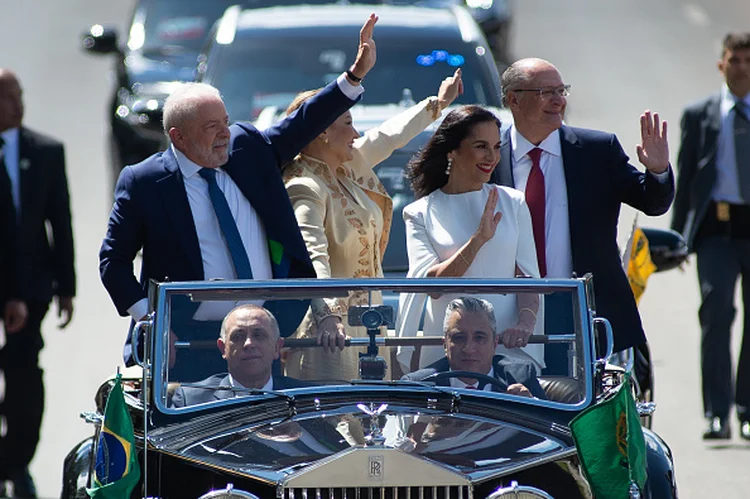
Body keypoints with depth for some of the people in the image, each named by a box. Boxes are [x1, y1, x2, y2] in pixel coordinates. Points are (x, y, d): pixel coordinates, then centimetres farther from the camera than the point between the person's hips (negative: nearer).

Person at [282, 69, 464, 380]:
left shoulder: (349, 164, 10)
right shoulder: (305, 188, -19)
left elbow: (388, 137, 29)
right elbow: (312, 253, -33)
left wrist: (437, 104, 44)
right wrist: (326, 306, -49)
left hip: (363, 316, 10)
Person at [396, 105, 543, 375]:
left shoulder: (513, 203, 12)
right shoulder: (420, 213, 7)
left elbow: (528, 276, 7)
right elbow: (431, 283, -5)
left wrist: (525, 324, -11)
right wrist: (479, 238, -13)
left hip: (509, 344, 1)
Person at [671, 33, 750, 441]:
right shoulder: (699, 115, 10)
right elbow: (685, 176, 11)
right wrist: (678, 235, 6)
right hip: (716, 226, -1)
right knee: (716, 311, -14)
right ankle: (716, 413, -13)